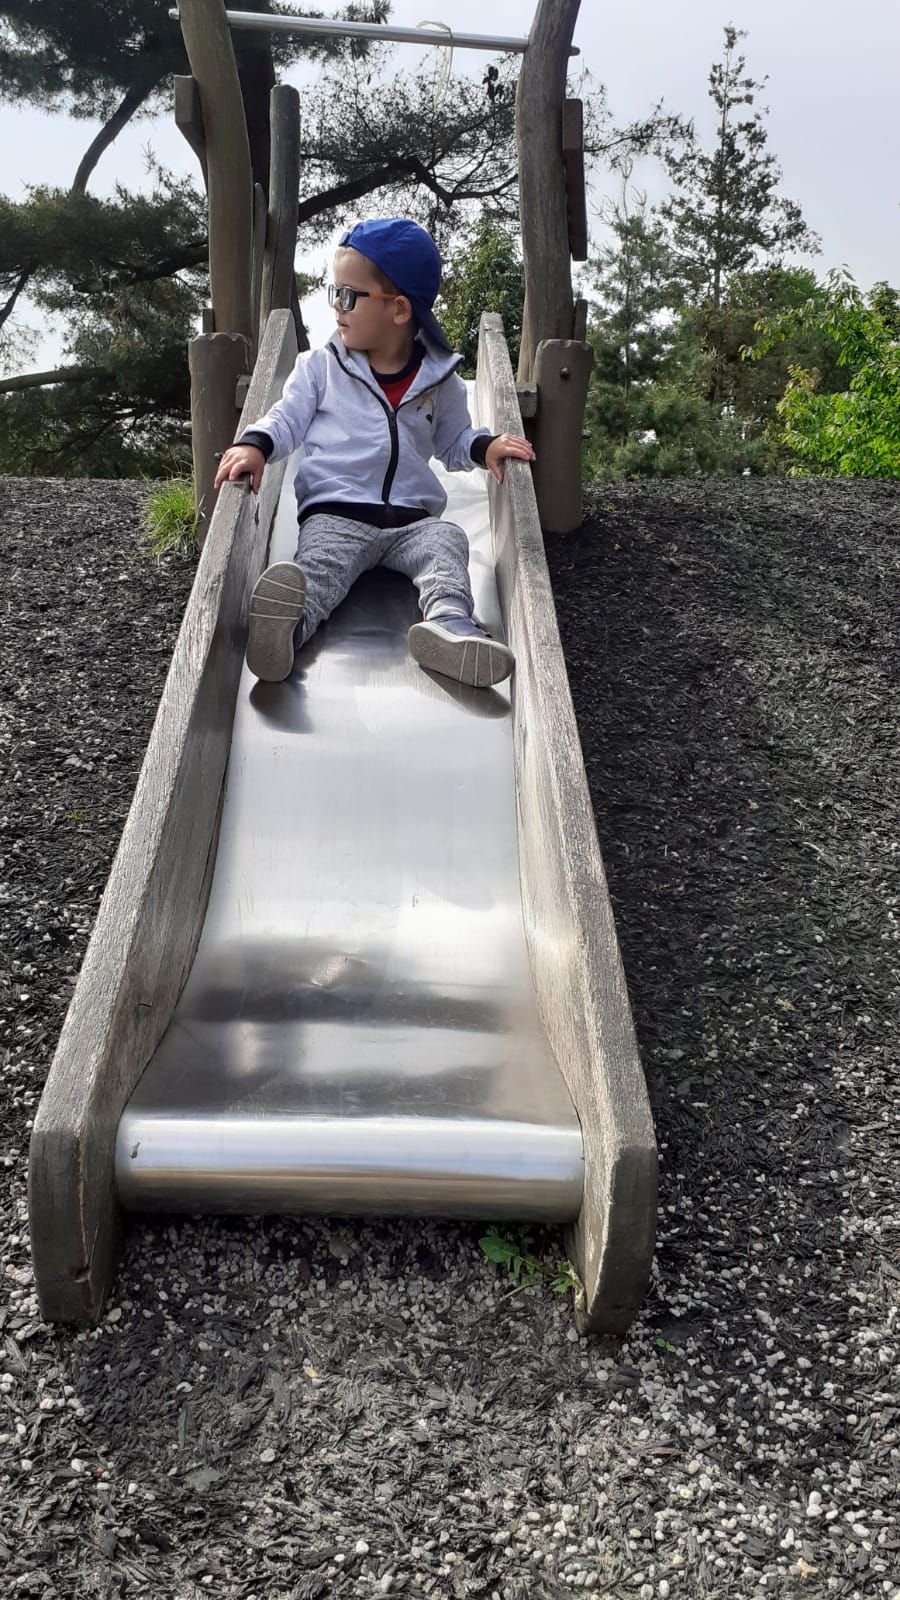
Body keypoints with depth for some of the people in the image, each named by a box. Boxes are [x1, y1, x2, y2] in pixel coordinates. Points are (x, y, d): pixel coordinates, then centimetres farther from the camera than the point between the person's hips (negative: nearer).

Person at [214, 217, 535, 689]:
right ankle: (283, 628, -63)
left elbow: (452, 442, 26)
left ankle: (448, 622, -55)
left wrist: (484, 447, 3)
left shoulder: (439, 380, 14)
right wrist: (254, 445, -16)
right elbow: (287, 417, 6)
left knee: (446, 540, -30)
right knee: (318, 561, -33)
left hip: (413, 520, 2)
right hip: (335, 514, -2)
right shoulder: (320, 366, 13)